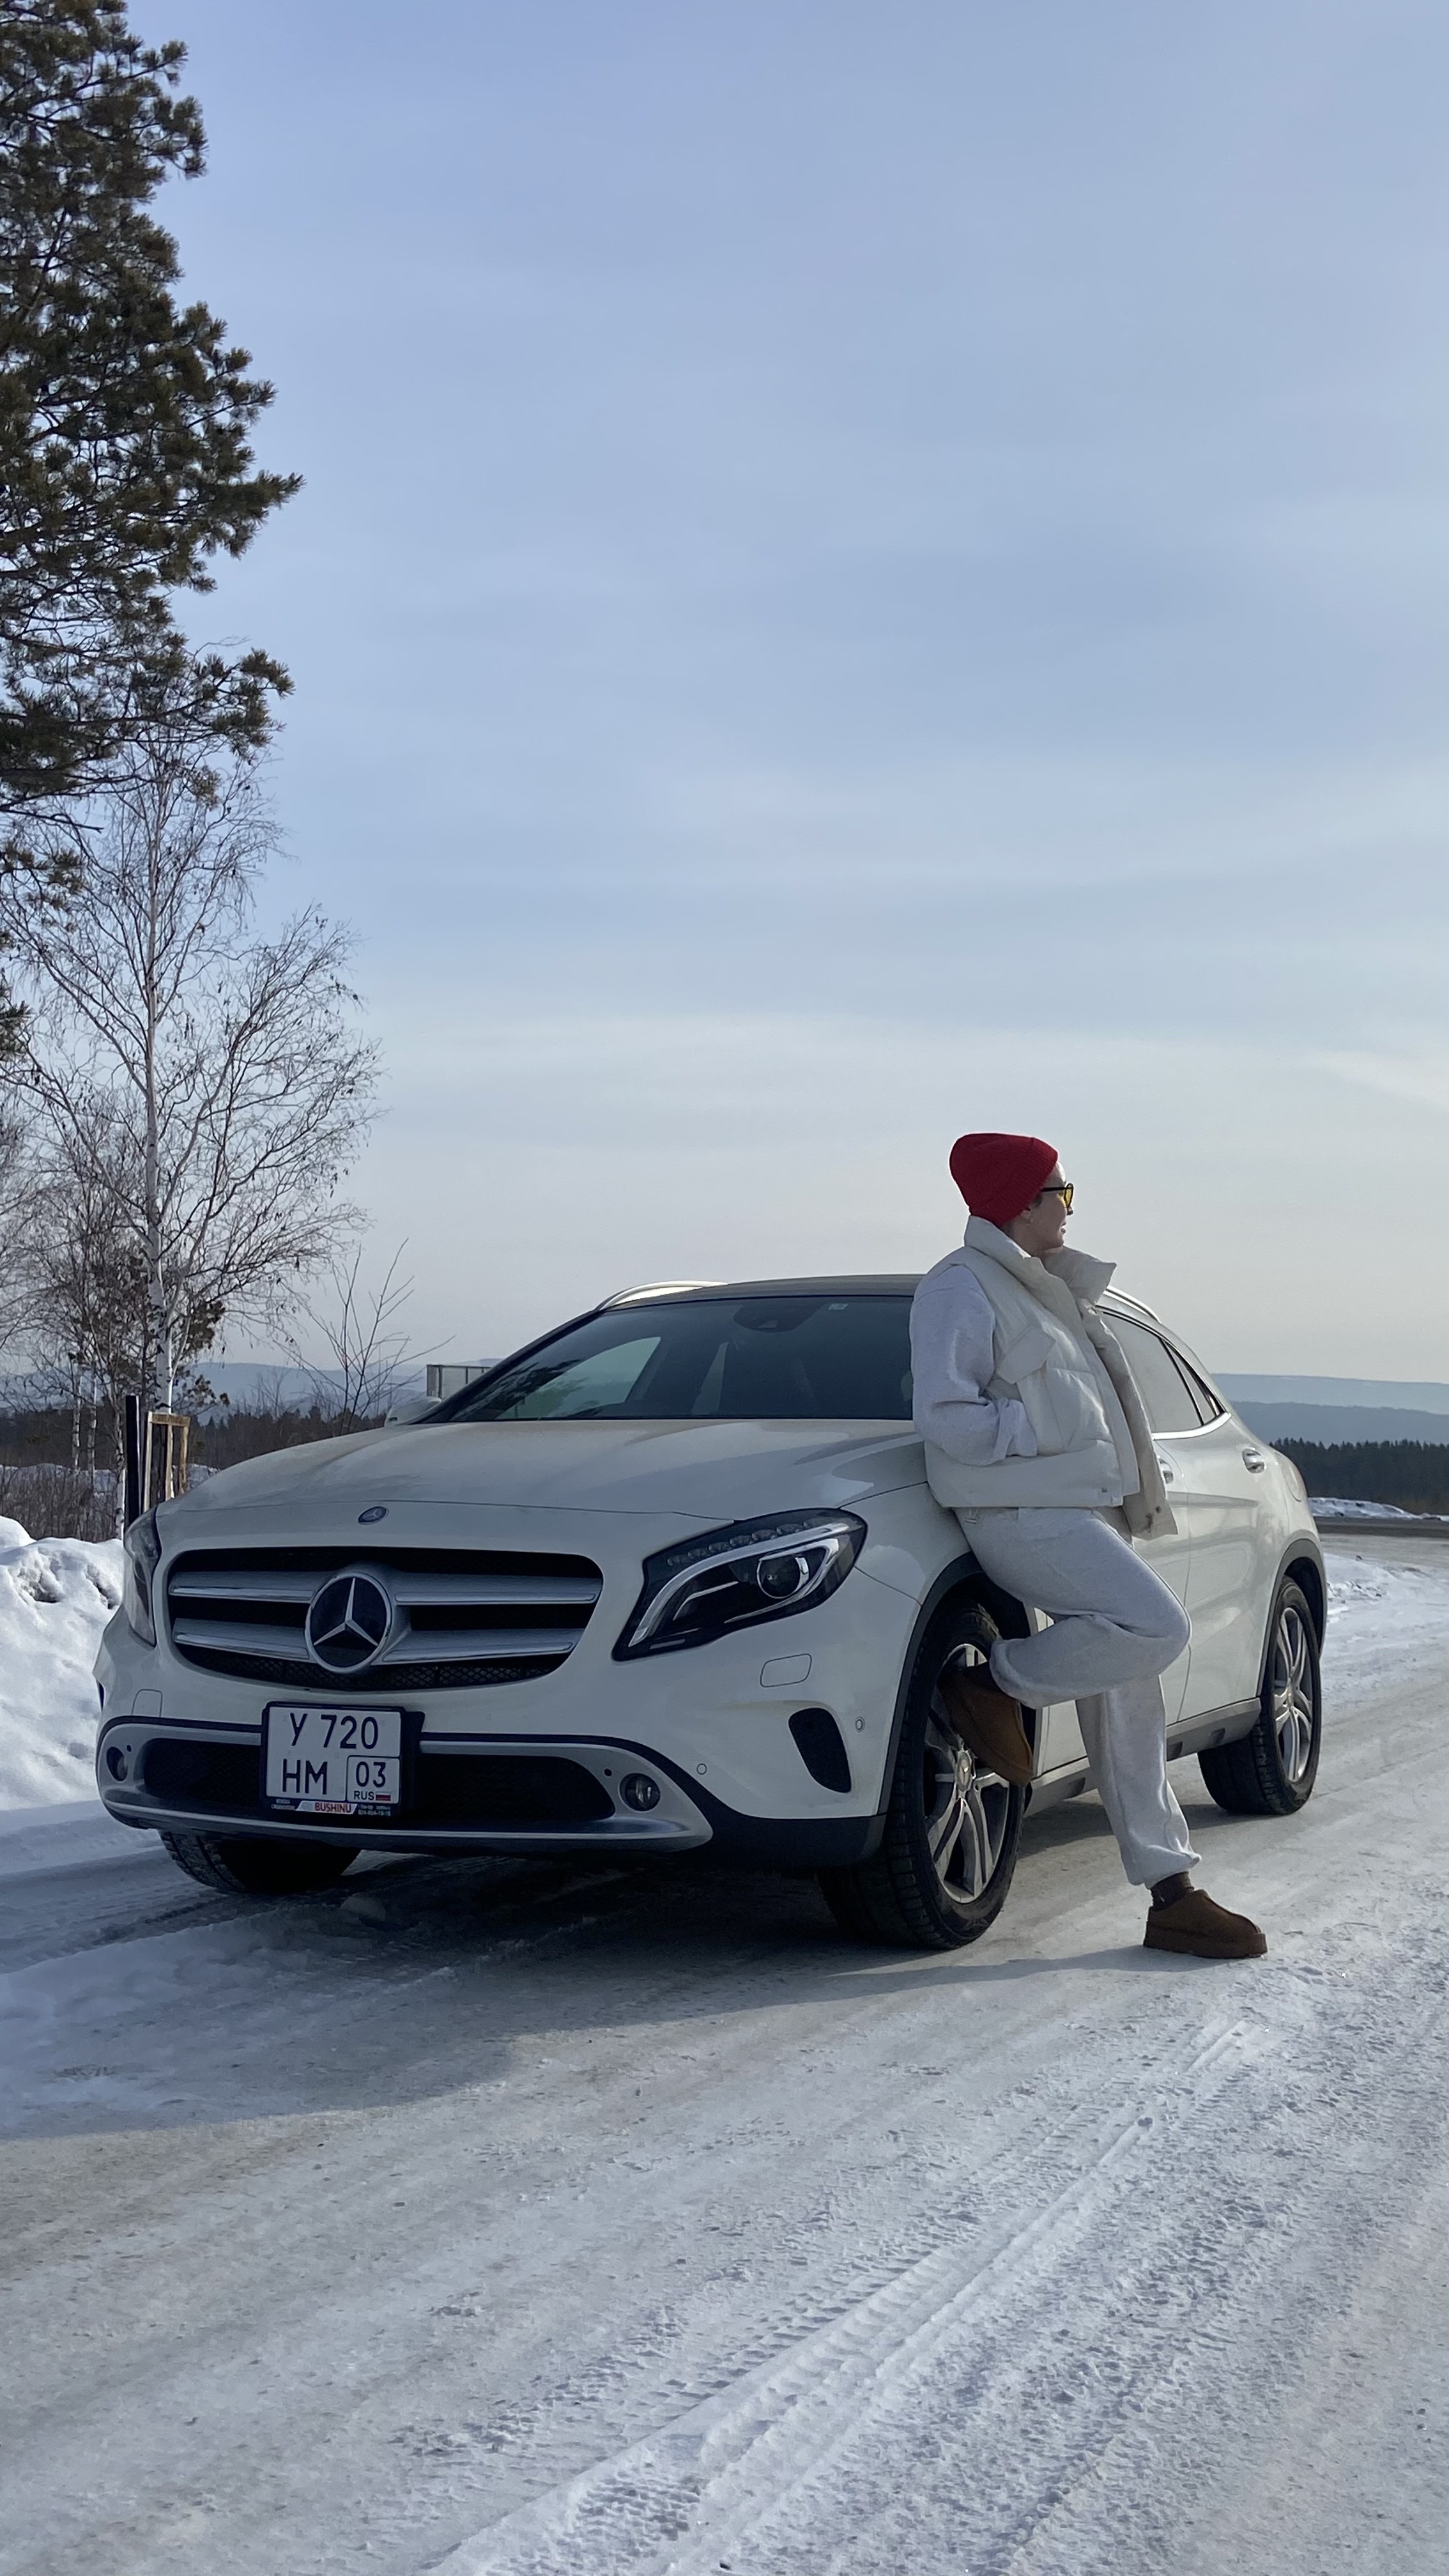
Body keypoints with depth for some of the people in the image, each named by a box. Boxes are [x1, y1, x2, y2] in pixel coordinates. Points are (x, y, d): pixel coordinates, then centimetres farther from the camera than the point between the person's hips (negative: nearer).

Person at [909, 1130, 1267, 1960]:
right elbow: (945, 1416, -16)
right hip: (1023, 1514, -9)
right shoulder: (963, 1287, -8)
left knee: (1129, 1707, 7)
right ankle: (993, 1684, -8)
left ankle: (1173, 1892, 10)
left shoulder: (1049, 1289, 21)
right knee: (1159, 1628, -25)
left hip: (1085, 1510, 9)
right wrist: (1046, 1431, -16)